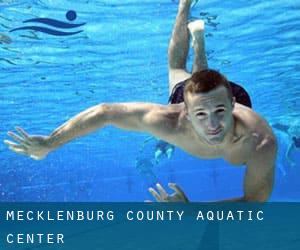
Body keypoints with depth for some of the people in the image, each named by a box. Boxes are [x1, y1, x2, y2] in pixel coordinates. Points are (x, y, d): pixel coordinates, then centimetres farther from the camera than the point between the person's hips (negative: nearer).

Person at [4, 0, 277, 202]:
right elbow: (104, 112, -40)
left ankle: (198, 34, 62)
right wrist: (49, 143, -35)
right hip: (185, 93, 0)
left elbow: (254, 202, -37)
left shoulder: (261, 143, -50)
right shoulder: (171, 122, -50)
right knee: (177, 70, 37)